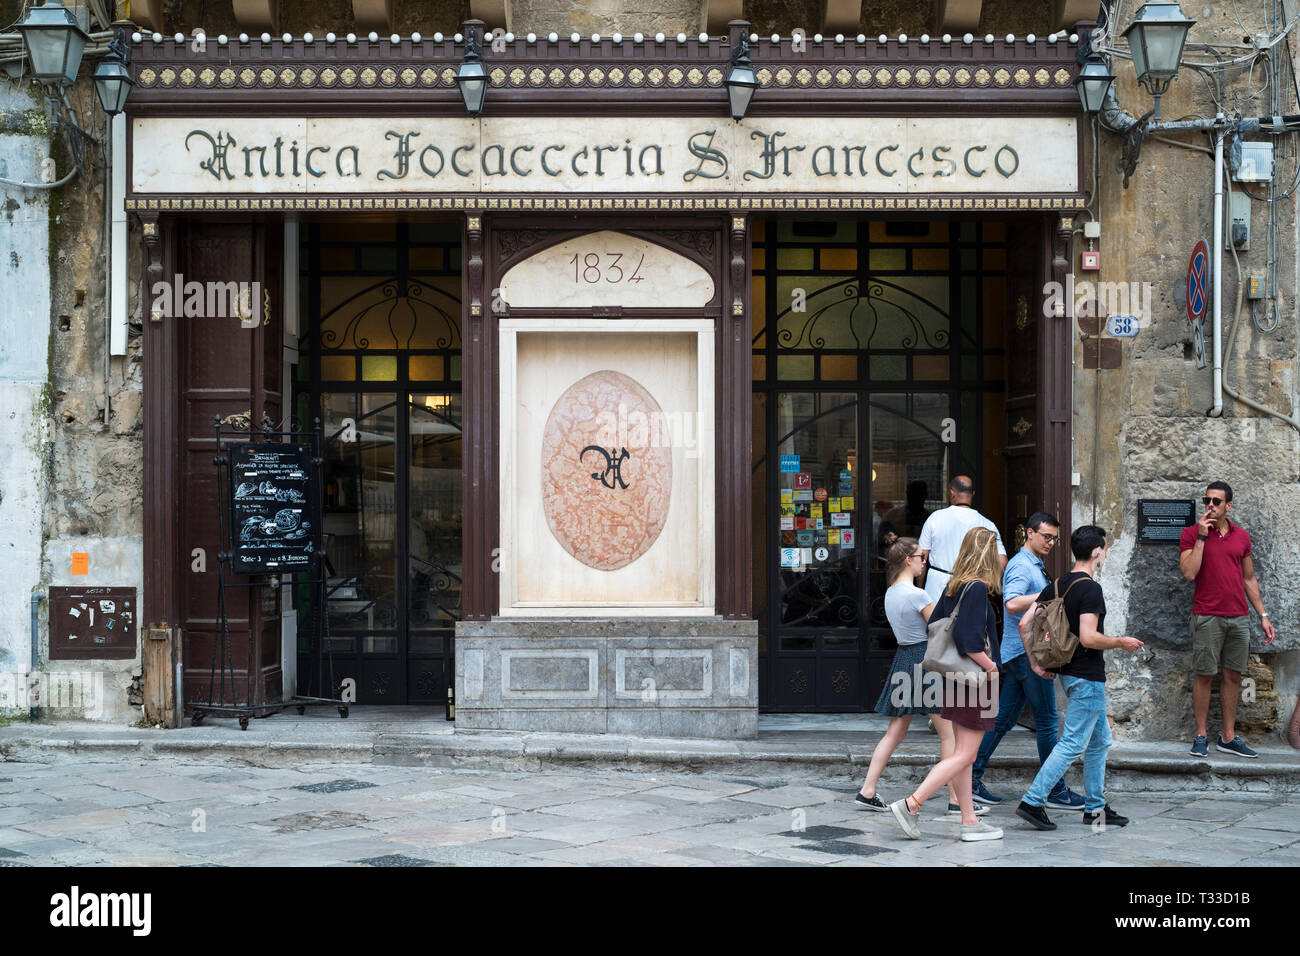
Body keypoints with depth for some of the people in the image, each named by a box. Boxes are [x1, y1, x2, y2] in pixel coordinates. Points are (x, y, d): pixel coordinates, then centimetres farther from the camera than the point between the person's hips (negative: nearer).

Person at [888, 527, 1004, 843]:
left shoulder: (954, 586, 8)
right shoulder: (977, 588, -17)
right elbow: (969, 641, -23)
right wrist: (991, 667, -12)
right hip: (975, 679, -9)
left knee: (965, 755, 12)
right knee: (964, 755, -4)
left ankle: (970, 822, 17)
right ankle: (911, 805, -9)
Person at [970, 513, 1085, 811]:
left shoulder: (1034, 566, 20)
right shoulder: (1021, 566, -12)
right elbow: (1012, 604, -28)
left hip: (1025, 652, 10)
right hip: (1027, 652, -10)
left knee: (1004, 719, 9)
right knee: (1048, 721, -4)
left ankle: (972, 778, 11)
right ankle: (1056, 790, 1)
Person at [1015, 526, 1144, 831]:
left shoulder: (1058, 585, 8)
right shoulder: (1090, 588, -17)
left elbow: (1025, 622, 7)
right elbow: (1088, 638, -24)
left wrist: (1035, 661, 13)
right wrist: (1122, 643, -9)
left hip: (1070, 672, 9)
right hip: (1087, 677, -9)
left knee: (1100, 740, 18)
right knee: (1072, 744, -6)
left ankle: (1095, 806, 23)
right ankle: (1032, 802, -8)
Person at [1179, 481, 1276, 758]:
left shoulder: (1242, 536, 11)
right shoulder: (1191, 533, -1)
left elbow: (1249, 579, 17)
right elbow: (1189, 573, -14)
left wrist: (1263, 615, 13)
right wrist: (1201, 537, -15)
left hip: (1239, 617, 4)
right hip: (1207, 617, -4)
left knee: (1234, 675, 7)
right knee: (1204, 675, -2)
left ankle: (1228, 736, 15)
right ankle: (1200, 737, 7)